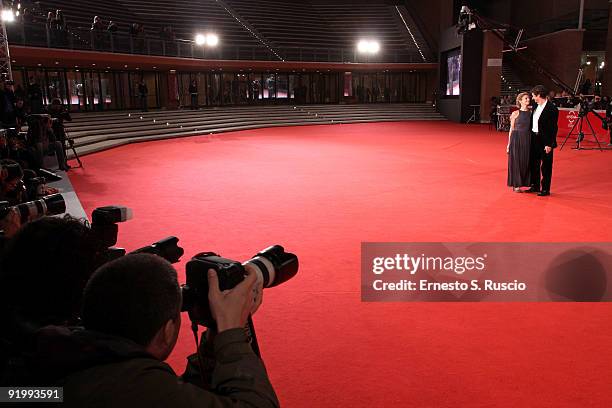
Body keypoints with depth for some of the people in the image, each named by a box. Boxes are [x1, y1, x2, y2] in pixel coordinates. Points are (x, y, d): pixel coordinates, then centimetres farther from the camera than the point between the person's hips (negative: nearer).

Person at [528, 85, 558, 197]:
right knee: (534, 164, 15)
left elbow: (554, 128, -16)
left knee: (546, 167, 2)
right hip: (534, 139, 8)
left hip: (545, 142, -8)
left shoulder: (552, 109, -15)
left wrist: (549, 144, -19)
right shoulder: (536, 107, 8)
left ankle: (545, 189, 11)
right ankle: (535, 186, 28)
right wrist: (530, 137, 10)